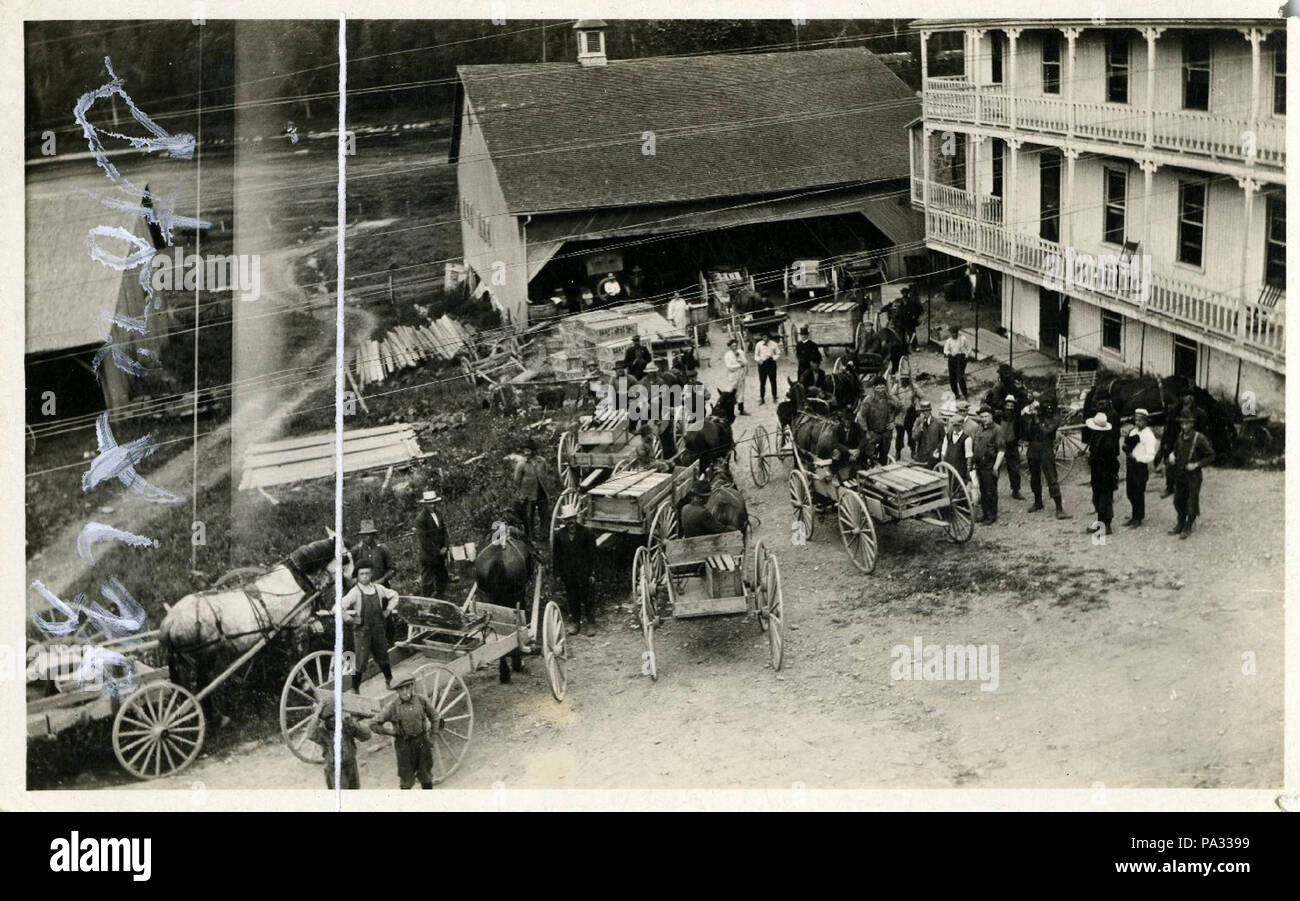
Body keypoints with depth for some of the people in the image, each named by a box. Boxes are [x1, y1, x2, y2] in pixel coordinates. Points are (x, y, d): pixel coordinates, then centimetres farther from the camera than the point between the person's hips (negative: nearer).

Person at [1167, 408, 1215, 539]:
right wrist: (1171, 456, 0)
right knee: (1178, 501, 14)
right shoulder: (1179, 437, 3)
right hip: (1179, 475, 6)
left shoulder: (1199, 438, -14)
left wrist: (1196, 464, -18)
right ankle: (1180, 524, 30)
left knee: (1192, 503, 3)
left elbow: (1211, 456, -9)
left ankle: (1188, 528, 15)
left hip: (1193, 477, -6)